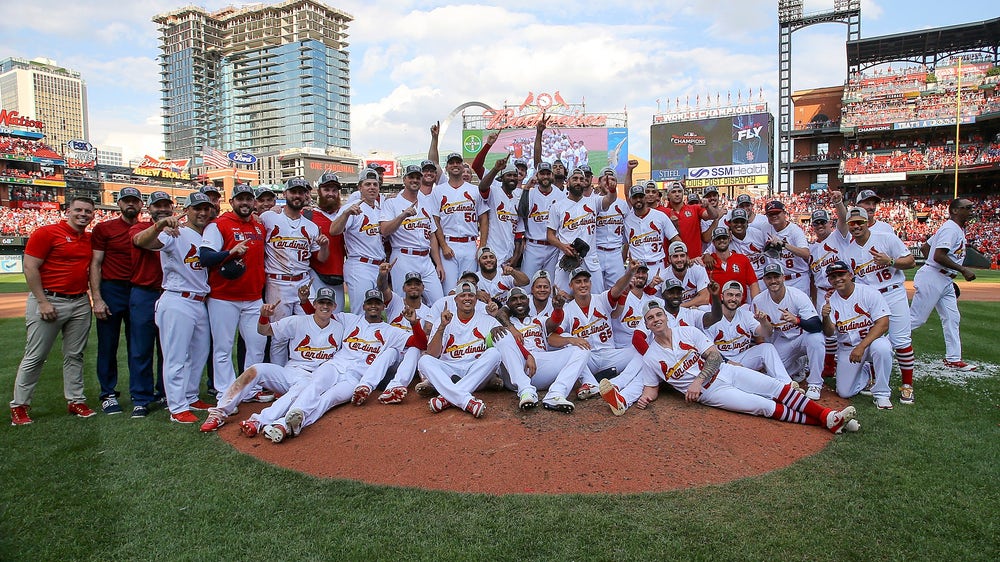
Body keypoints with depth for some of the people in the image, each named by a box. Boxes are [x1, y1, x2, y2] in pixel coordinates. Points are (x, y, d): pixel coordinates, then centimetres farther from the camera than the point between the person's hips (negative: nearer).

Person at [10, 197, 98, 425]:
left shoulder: (90, 239, 11)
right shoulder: (46, 233, -7)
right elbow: (30, 268, -10)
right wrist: (43, 302, -15)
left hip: (80, 303, 6)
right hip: (49, 301, -5)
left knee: (75, 355, 11)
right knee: (35, 357, 1)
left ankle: (76, 401, 18)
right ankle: (19, 406, 13)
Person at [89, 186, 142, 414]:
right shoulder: (104, 228, 1)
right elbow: (95, 265, -3)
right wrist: (97, 299, -10)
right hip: (111, 291, -2)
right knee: (108, 346, 3)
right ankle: (108, 394, 14)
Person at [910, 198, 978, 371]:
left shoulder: (958, 229, 18)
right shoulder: (951, 228, -13)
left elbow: (924, 248, 21)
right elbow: (938, 256, -24)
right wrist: (963, 270, -20)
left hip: (945, 281, 10)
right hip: (931, 279, -10)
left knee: (953, 318, 9)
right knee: (916, 318, -8)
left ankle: (953, 359, 14)